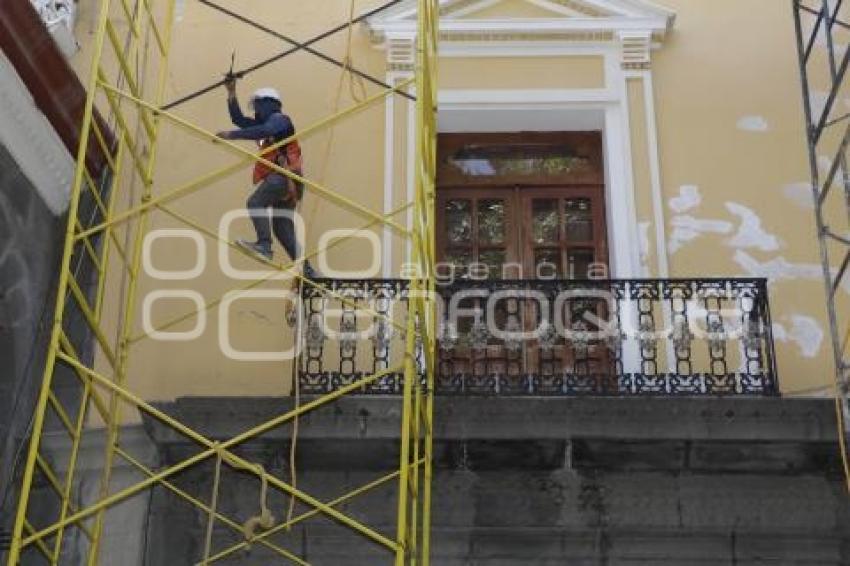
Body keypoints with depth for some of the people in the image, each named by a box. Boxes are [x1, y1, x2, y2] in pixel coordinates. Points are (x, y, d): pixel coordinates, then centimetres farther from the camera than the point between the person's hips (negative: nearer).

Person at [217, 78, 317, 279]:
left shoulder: (279, 118, 1)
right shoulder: (266, 124, 29)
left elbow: (263, 131, -20)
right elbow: (239, 119, 25)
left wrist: (232, 135, -22)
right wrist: (231, 93, 18)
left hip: (284, 175, -9)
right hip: (281, 179, 9)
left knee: (255, 202, -25)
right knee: (283, 229, 5)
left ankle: (264, 245, -39)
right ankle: (307, 271, 3)